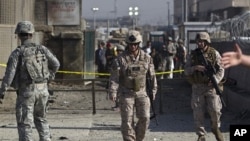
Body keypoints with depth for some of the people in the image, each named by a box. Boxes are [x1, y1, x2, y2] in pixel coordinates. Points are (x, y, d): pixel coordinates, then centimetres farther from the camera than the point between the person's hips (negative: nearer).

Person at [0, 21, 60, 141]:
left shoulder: (17, 53, -10)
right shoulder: (42, 50, 2)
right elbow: (56, 64, 11)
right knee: (41, 118, 22)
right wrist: (49, 77, 25)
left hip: (26, 91, -4)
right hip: (42, 90, 4)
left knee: (25, 123, 2)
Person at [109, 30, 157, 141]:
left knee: (145, 118, -5)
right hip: (126, 93, -2)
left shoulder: (146, 58, 1)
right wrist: (113, 92, -17)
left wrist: (153, 90, 12)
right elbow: (115, 76, -9)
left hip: (141, 92, 2)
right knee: (127, 121, -2)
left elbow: (152, 75, 10)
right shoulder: (121, 58, -6)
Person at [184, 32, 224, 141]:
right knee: (198, 113, 1)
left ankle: (216, 129, 21)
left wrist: (215, 80, -20)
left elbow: (221, 70, -2)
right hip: (197, 87, 2)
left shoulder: (214, 54, 0)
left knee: (215, 110, -7)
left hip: (211, 87, -2)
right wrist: (195, 68, -17)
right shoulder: (193, 54, 5)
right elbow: (186, 71, 3)